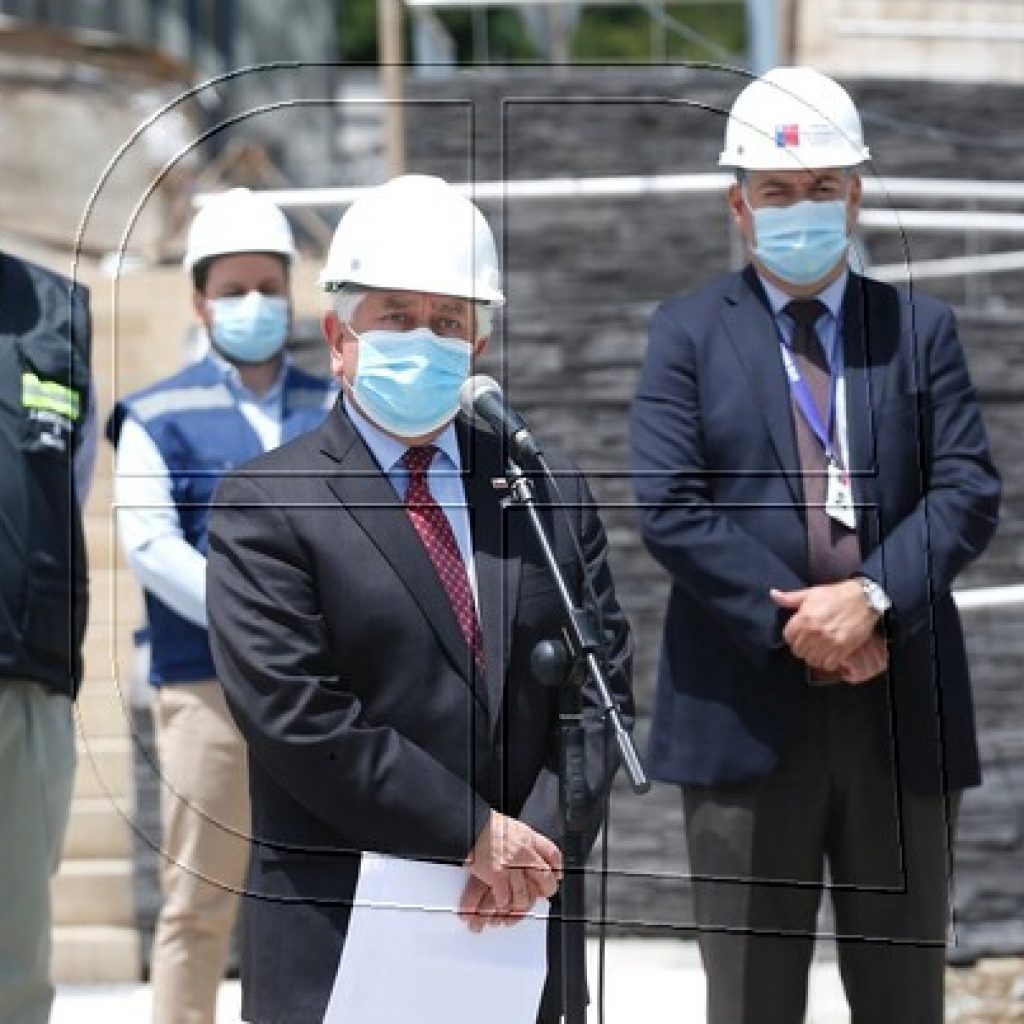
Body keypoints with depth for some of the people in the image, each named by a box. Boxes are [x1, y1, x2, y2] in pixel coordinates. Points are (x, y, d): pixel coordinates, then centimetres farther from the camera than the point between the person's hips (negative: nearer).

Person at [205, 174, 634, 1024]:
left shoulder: (551, 494, 11)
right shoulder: (266, 506, -3)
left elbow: (602, 689, 6)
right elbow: (297, 715, -12)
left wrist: (539, 842, -9)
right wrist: (477, 835, -13)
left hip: (514, 931, 4)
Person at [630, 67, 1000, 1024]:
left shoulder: (920, 328, 10)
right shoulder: (688, 331, 5)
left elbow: (969, 490, 1)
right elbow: (669, 508, -6)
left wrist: (873, 597, -15)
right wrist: (794, 626, -13)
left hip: (900, 714, 2)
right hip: (746, 711, -2)